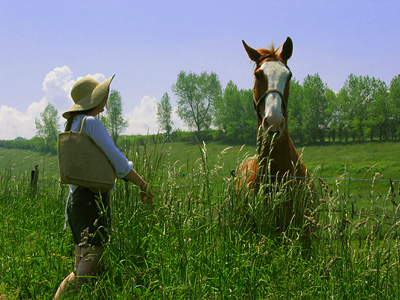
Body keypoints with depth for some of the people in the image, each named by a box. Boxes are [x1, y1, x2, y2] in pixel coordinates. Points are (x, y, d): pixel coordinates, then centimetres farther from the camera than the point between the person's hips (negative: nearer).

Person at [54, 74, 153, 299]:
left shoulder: (74, 124, 18)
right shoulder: (91, 122, -10)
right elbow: (118, 161, -11)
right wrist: (144, 186, 0)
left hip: (76, 199, 10)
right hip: (93, 199, -10)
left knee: (81, 267, 8)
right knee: (89, 265, -13)